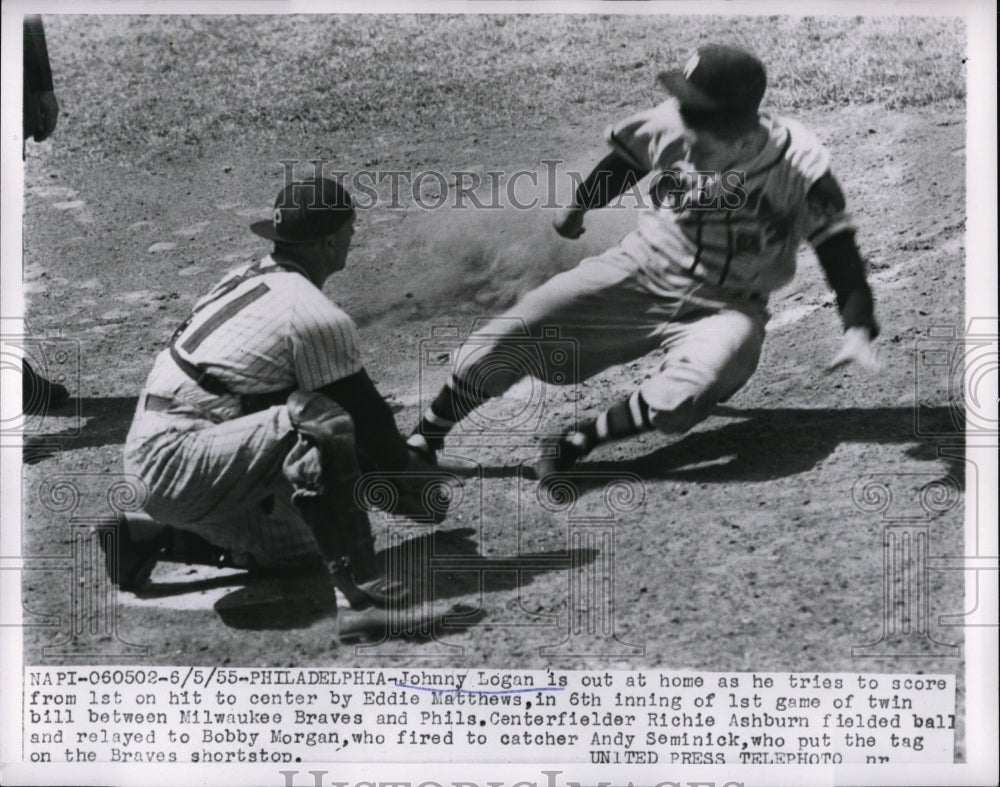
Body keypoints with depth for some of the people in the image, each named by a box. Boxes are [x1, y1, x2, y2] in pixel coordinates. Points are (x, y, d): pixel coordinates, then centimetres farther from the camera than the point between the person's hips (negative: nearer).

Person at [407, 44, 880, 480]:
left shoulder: (799, 166, -21)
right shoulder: (668, 124, -12)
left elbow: (838, 247, -18)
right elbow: (624, 158, 10)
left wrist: (858, 329, -31)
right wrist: (579, 205, 24)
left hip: (725, 310, -2)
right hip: (641, 273, 3)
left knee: (681, 399, -35)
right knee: (512, 335, -13)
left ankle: (576, 445, -14)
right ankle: (420, 444, -4)